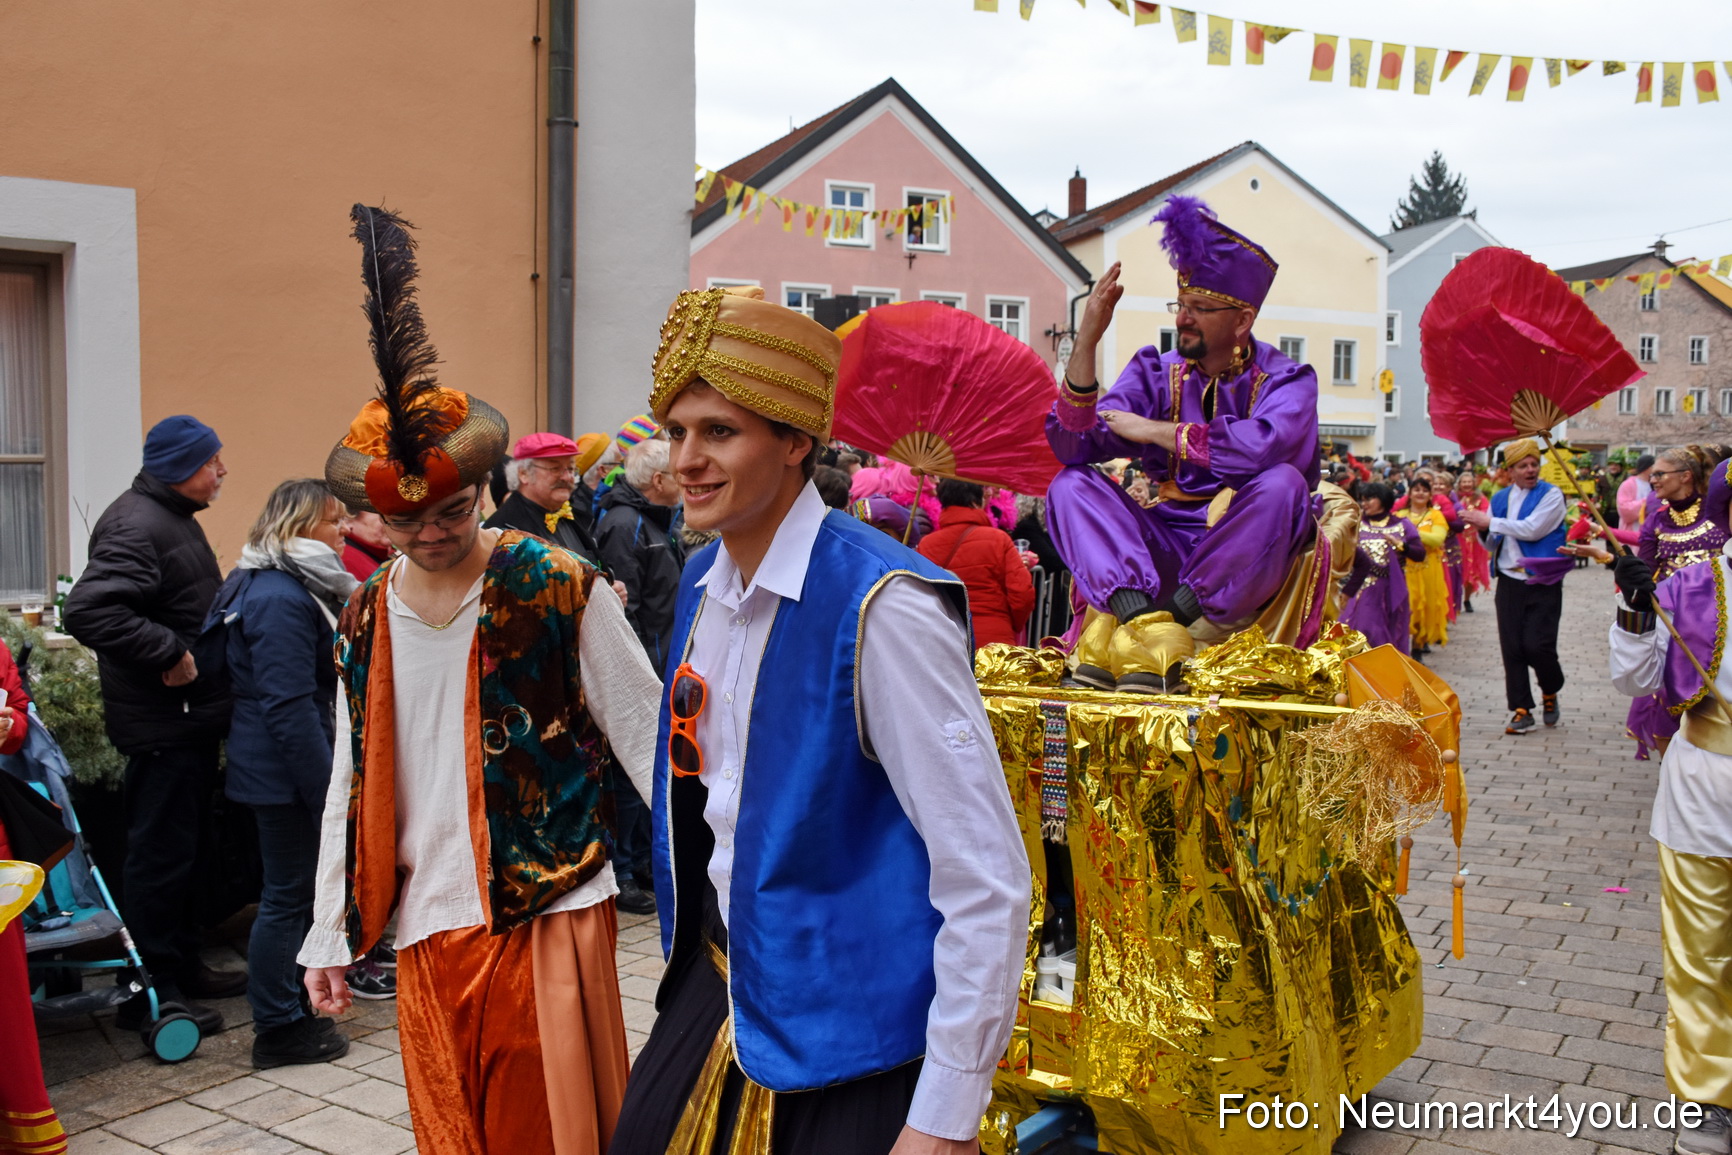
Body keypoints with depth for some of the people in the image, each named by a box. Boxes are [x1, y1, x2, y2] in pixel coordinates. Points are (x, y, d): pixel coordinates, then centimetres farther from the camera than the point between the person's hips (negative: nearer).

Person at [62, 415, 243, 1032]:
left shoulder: (173, 518, 15)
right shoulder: (137, 527, -19)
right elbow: (88, 610, -31)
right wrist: (170, 654, -27)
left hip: (192, 716, 11)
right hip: (161, 723, -11)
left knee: (188, 846, 18)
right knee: (160, 853, -2)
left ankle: (184, 965, 30)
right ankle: (151, 991, 7)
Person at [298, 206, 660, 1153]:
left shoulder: (558, 589, -8)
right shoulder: (364, 621, 6)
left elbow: (644, 733, -6)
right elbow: (351, 788, 12)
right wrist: (328, 935, 12)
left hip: (553, 910, -4)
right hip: (429, 927, 5)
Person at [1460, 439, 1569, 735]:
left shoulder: (1551, 495, -4)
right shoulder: (1500, 498, 11)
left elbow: (1533, 529, -19)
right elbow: (1492, 545, 17)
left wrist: (1491, 522, -14)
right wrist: (1482, 531, -6)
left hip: (1543, 583, -4)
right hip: (1509, 581, 4)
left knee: (1537, 645, -9)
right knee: (1512, 647, 2)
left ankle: (1550, 692, 21)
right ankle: (1521, 710, 10)